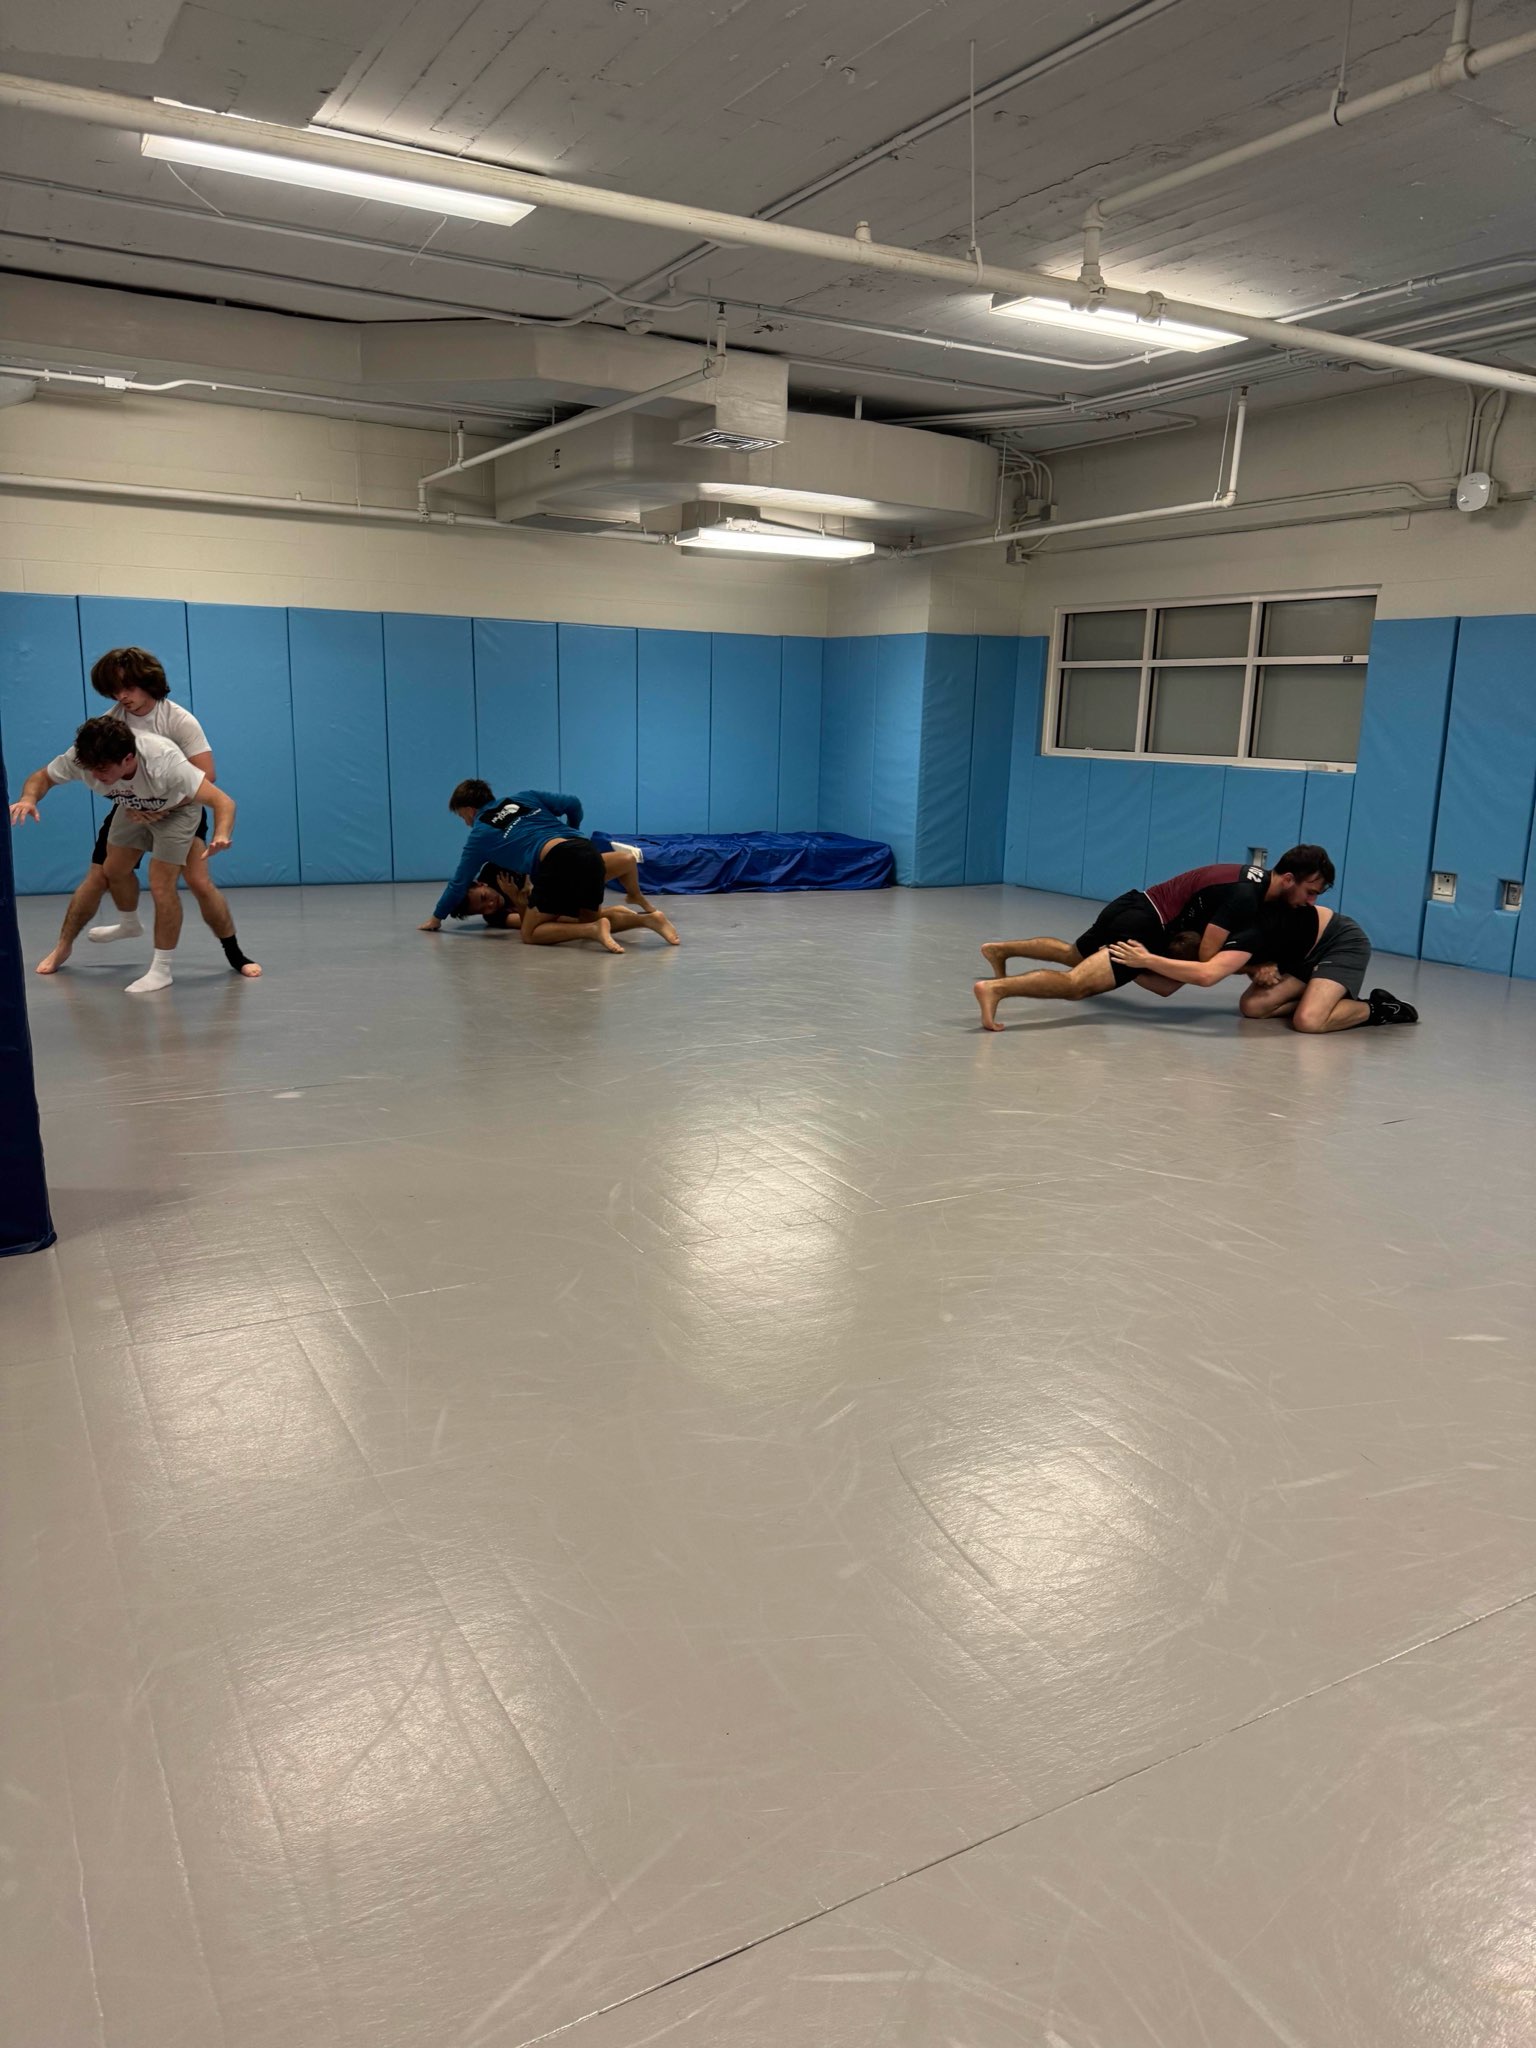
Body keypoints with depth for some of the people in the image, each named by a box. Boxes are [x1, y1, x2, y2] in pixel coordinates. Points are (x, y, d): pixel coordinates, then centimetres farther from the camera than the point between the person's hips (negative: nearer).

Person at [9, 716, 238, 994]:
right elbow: (41, 777, -11)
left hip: (176, 811, -4)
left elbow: (224, 802, -45)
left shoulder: (164, 761, -44)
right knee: (99, 877, 6)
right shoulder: (82, 758, -30)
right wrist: (28, 799, -35)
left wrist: (220, 836, -66)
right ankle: (63, 948, 26)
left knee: (161, 887, -15)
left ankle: (161, 970, 0)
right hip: (133, 809, 5)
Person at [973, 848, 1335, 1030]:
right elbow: (1208, 955, -21)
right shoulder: (1244, 896, -20)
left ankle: (1000, 949, 38)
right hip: (1142, 926, -10)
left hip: (1133, 908, 10)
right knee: (1078, 984, -28)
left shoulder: (1261, 881, 10)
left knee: (1073, 955, 32)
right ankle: (996, 989, -44)